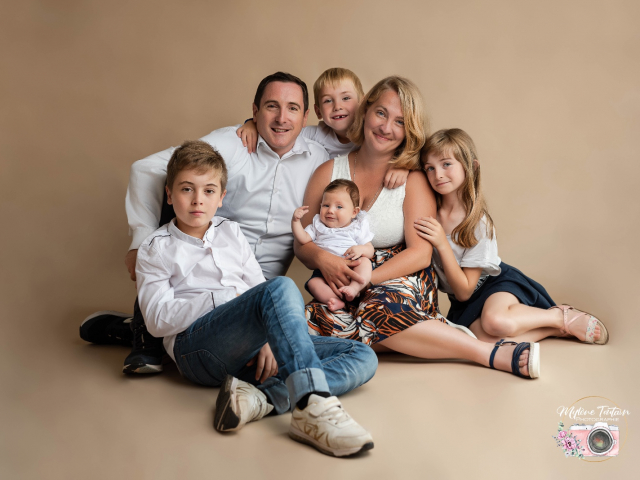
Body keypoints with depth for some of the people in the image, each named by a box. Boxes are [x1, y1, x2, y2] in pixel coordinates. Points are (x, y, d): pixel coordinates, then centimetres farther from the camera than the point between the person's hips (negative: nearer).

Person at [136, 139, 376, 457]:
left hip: (249, 352, 6)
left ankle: (257, 398, -34)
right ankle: (314, 407, -49)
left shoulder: (231, 232, 26)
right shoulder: (156, 249, 13)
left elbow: (258, 287, 18)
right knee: (281, 288, -33)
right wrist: (228, 297, -12)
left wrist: (269, 340, -3)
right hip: (197, 347, -6)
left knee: (363, 357, -13)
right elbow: (158, 320, -2)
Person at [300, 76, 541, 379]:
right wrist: (323, 259, -16)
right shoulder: (328, 172, 9)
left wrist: (364, 278, -20)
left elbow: (420, 253, -8)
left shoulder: (413, 180, 1)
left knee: (382, 312, -39)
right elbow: (302, 242, 7)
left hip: (401, 282, -3)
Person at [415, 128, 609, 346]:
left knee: (496, 320, -40)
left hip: (496, 283, -4)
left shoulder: (478, 223, -18)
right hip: (466, 303, 4)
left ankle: (562, 316, -11)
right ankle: (553, 329, -9)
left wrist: (442, 244, -31)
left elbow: (464, 291, -18)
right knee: (481, 336, -32)